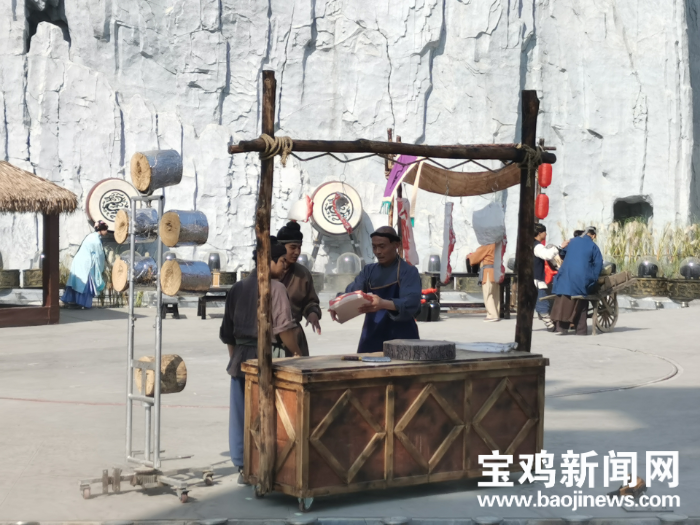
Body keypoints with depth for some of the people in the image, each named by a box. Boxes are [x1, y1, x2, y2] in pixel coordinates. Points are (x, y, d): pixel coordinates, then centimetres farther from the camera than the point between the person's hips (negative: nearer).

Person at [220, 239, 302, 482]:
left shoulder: (237, 288, 11)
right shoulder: (275, 288, -9)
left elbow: (227, 331, 16)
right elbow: (284, 328, -14)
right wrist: (297, 353, -1)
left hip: (240, 357, 6)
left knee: (240, 414, 9)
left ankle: (243, 467, 15)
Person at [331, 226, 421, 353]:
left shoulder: (409, 271, -4)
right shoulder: (369, 271, 13)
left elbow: (411, 303, -19)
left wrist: (384, 304, -37)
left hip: (401, 338, -4)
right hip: (372, 338, 4)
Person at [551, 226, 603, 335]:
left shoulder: (573, 241, 12)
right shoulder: (593, 246, 2)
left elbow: (562, 254, 25)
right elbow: (598, 264, -3)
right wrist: (593, 279, 4)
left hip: (566, 276, 2)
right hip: (582, 278, -2)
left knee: (564, 301, 3)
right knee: (581, 304, 7)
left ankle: (562, 327, -5)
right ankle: (581, 329, 7)